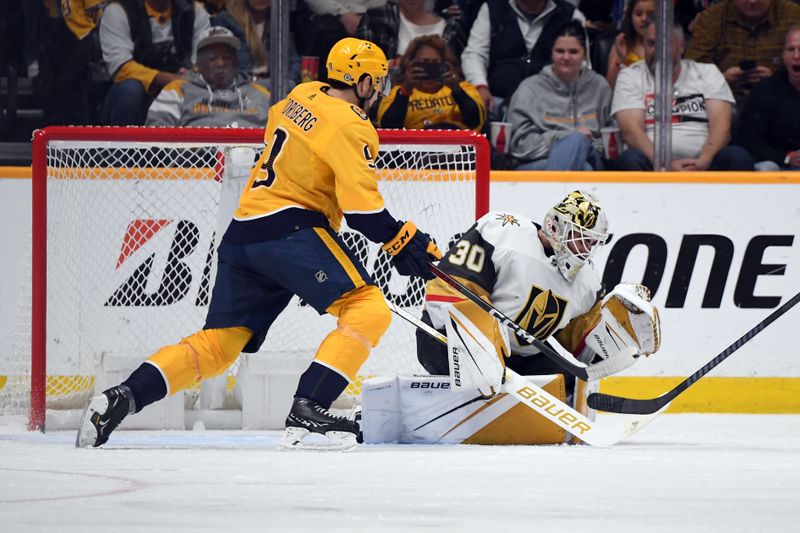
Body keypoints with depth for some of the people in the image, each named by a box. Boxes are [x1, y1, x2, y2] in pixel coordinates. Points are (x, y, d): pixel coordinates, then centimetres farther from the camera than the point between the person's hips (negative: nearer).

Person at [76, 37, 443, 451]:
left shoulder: (302, 97, 16)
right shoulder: (350, 127, -8)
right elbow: (362, 207, -14)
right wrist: (408, 245, -5)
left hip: (243, 232, 9)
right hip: (290, 229, -9)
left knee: (217, 344, 10)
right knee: (368, 310, -12)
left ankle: (122, 397, -4)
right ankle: (307, 409, -24)